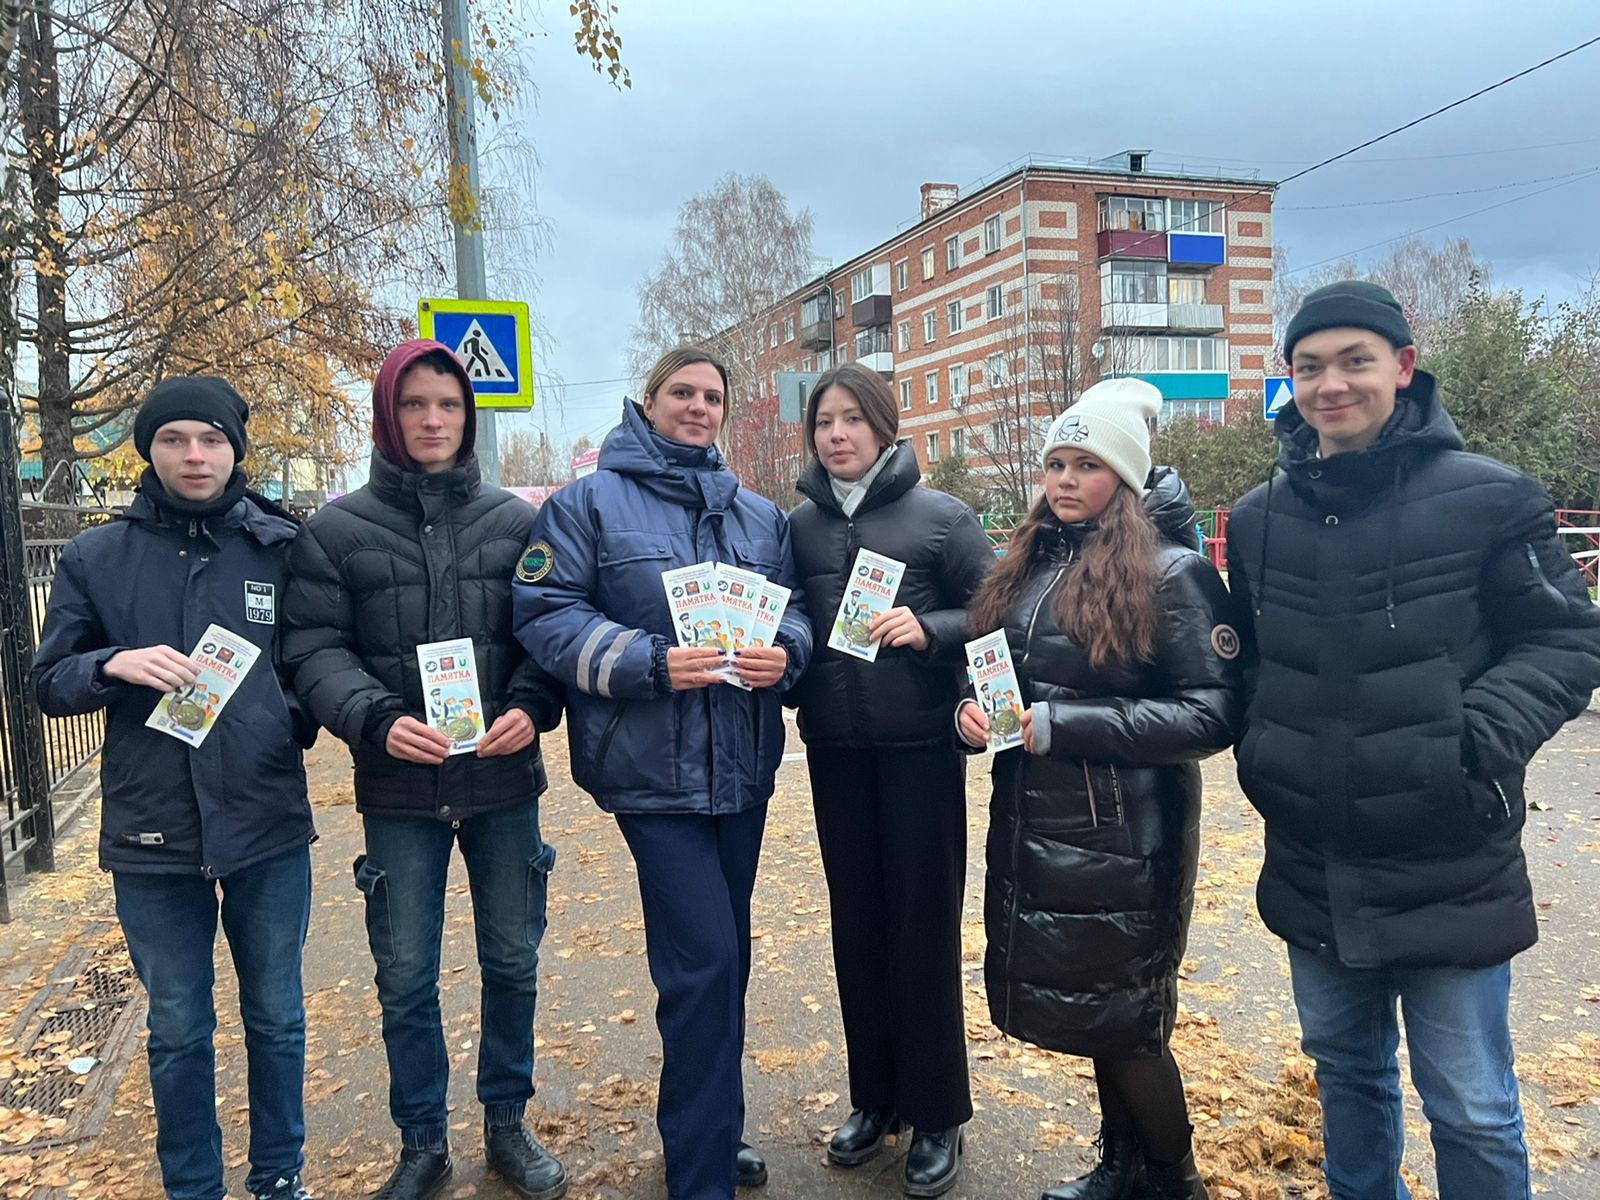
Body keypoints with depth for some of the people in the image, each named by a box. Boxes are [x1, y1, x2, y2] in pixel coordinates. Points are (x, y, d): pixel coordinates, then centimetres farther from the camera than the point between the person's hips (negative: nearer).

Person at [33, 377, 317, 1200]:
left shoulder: (285, 547, 0)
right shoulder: (95, 558, 2)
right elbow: (50, 683, 2)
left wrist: (300, 722, -8)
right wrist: (114, 664, -17)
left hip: (270, 826, 0)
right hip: (150, 834, 0)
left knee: (277, 1017, 14)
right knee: (177, 1031, 14)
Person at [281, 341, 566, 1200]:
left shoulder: (514, 520, 3)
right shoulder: (337, 529, -1)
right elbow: (314, 648, -6)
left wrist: (531, 707, -16)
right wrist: (377, 719, -22)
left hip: (503, 781, 1)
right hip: (399, 790, -1)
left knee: (512, 961, 13)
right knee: (405, 977, 9)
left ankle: (507, 1124, 33)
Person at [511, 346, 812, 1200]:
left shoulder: (760, 516, 13)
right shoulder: (589, 504, -2)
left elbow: (794, 609, 12)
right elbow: (545, 616, -10)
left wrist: (784, 653, -12)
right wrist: (652, 664, -22)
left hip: (742, 765, 6)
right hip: (654, 767, -5)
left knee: (720, 955, 17)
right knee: (704, 958, -9)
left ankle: (711, 1124, 37)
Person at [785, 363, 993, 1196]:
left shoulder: (941, 516, -4)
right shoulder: (798, 525, 6)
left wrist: (928, 630, -20)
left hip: (921, 746, -3)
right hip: (834, 750, 4)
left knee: (923, 924, 4)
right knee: (856, 921, 13)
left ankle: (936, 1114, 21)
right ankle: (875, 1096, 30)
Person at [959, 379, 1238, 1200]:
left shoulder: (1172, 572, -12)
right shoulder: (1031, 564, 8)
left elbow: (1214, 713, -17)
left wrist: (1061, 725, -21)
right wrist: (971, 708, -7)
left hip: (1123, 838, -6)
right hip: (1030, 826, 6)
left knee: (1124, 1018, 6)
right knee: (1089, 1008, 17)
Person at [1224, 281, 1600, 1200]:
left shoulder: (1487, 498, -9)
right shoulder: (1260, 519, 5)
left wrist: (1485, 736, -20)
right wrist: (1261, 744, 1)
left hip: (1450, 874, -4)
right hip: (1313, 873, 4)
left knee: (1471, 1111, 10)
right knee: (1346, 1071, 23)